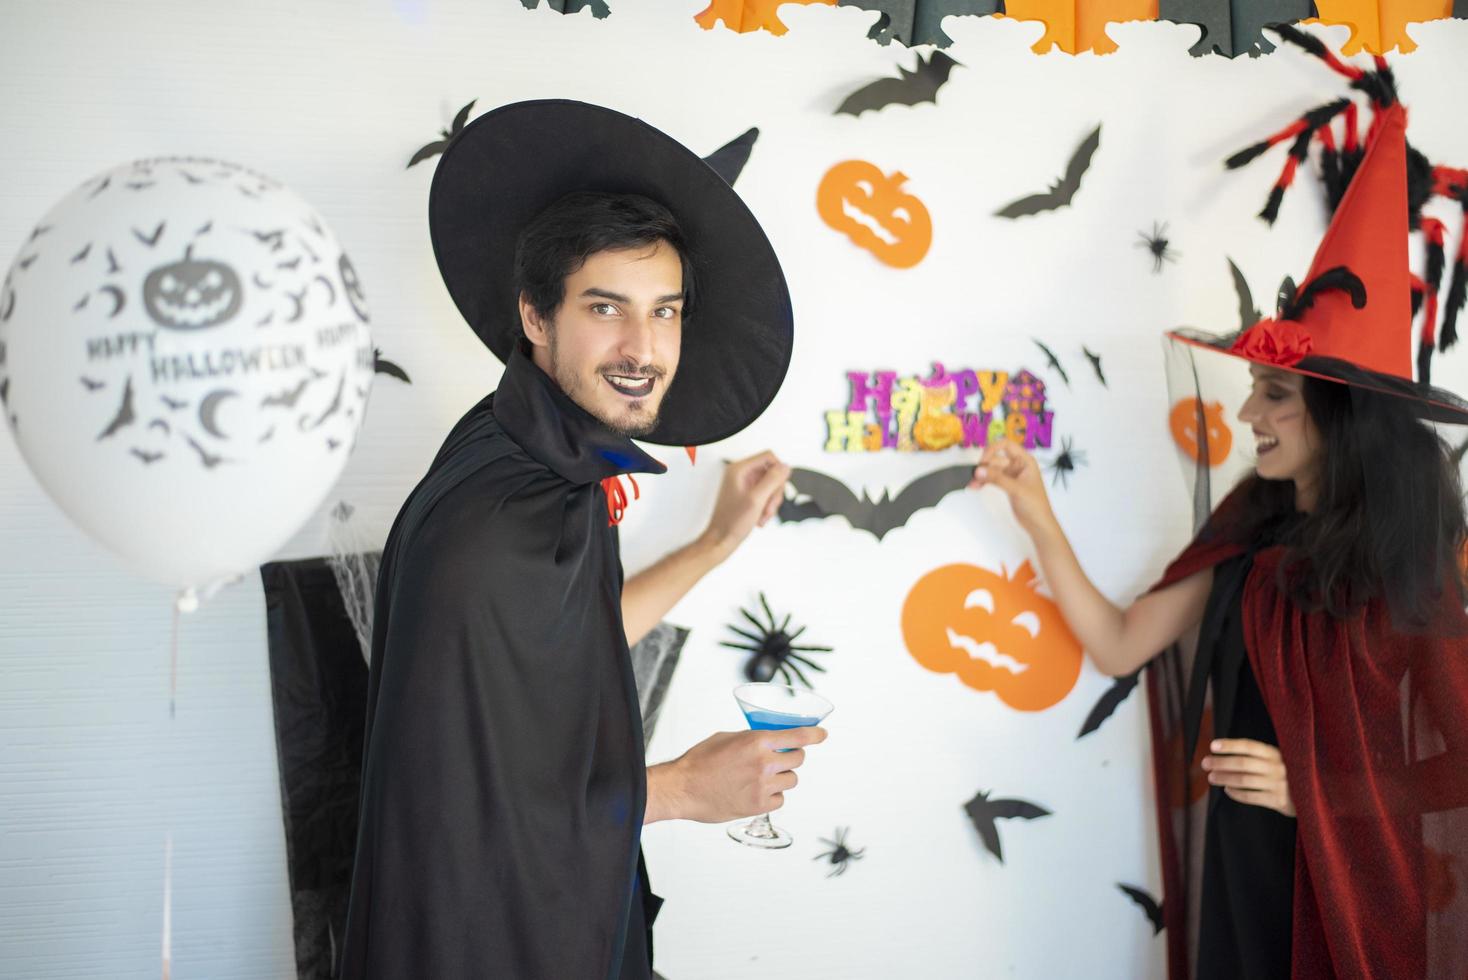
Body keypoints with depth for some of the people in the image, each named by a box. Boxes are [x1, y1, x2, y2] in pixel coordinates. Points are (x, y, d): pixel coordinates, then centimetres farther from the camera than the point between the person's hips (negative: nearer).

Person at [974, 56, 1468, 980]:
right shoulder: (1250, 526, -3)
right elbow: (1119, 645, -4)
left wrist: (1313, 791, -22)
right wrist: (1036, 516, -12)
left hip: (1358, 894, -5)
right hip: (1237, 870, 5)